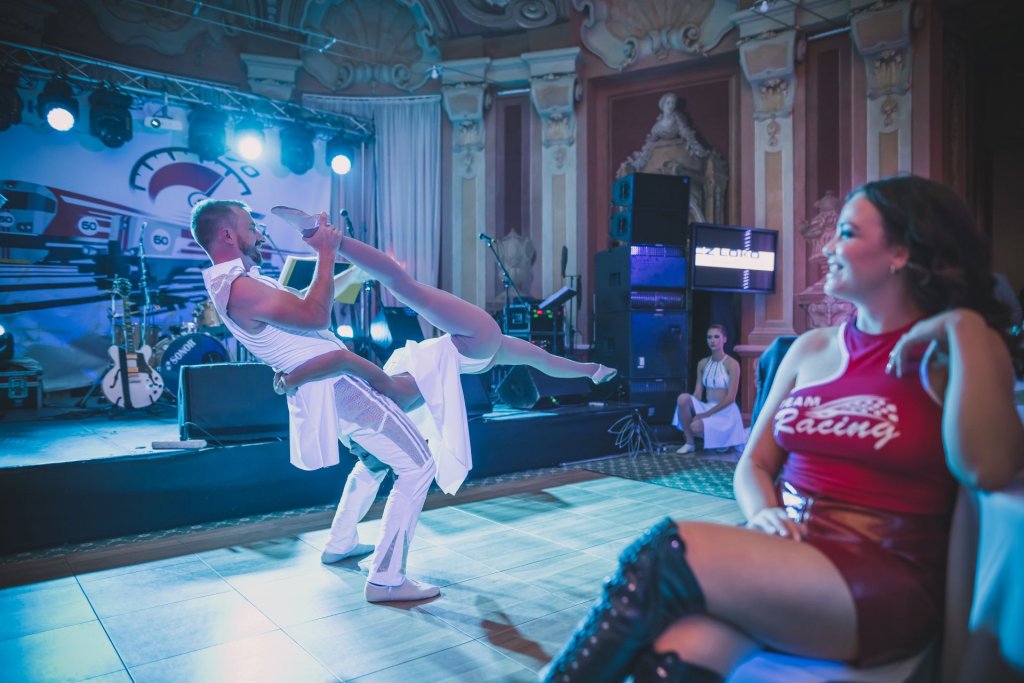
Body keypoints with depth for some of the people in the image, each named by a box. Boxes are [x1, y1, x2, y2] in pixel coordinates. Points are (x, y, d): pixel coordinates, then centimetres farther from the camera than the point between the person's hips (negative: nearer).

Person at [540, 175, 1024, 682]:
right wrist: (762, 514, -8)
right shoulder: (811, 348, 13)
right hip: (783, 558, 4)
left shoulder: (957, 353, 0)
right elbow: (754, 463, 13)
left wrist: (963, 330, -13)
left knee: (673, 551, -26)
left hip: (885, 587, -3)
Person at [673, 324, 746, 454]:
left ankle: (720, 437, 3)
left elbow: (730, 398, -15)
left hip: (725, 412, -5)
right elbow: (698, 393, 4)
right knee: (683, 398, -25)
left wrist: (707, 414, -19)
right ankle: (689, 443, -13)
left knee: (696, 426, -32)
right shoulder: (702, 364, 7)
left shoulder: (732, 364, -10)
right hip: (706, 407, 5)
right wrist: (693, 410, -14)